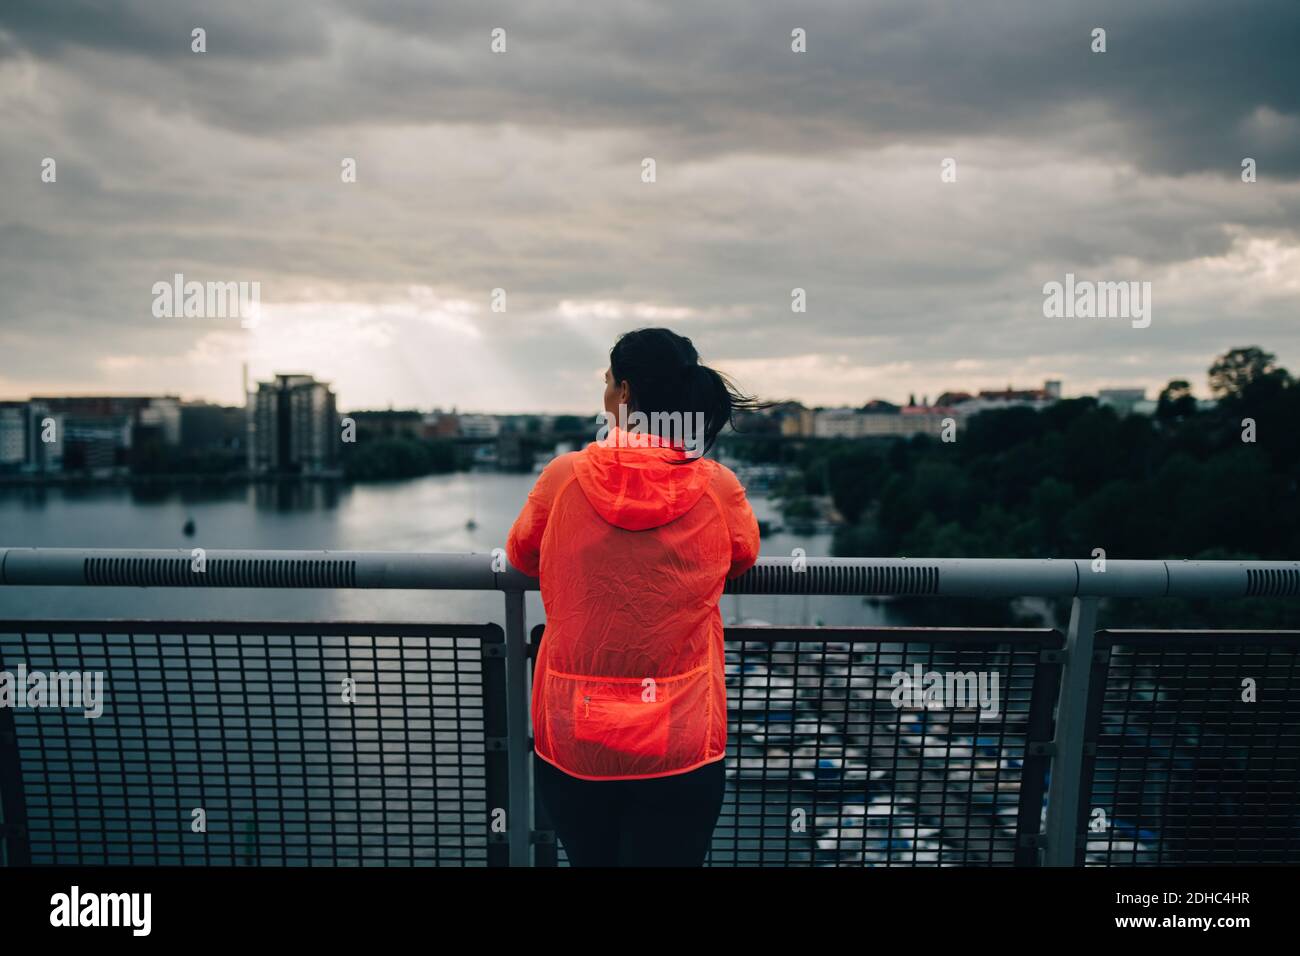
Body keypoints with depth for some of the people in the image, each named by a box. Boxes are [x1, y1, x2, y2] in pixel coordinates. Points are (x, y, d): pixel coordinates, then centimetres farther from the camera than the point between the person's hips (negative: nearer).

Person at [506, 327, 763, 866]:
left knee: (587, 857, 23)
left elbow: (521, 557, 11)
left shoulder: (564, 477, -8)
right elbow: (744, 561, 12)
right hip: (678, 744, -1)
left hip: (570, 740, 1)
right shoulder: (719, 488, -9)